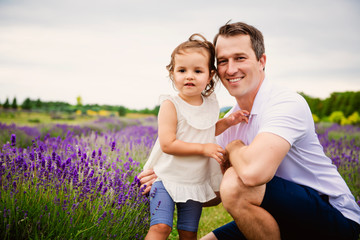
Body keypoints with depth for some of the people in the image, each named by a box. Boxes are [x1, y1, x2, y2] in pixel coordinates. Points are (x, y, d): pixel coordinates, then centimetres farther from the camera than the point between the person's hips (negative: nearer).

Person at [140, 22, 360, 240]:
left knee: (236, 184, -29)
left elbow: (254, 171, -40)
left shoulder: (287, 104, -21)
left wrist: (234, 149, -17)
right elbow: (215, 188, 15)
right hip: (284, 216, 8)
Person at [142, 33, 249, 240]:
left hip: (196, 183, 5)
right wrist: (203, 148, -21)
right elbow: (167, 144, -22)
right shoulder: (171, 105, -15)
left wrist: (228, 122, 7)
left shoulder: (211, 104, 4)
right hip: (167, 179, -5)